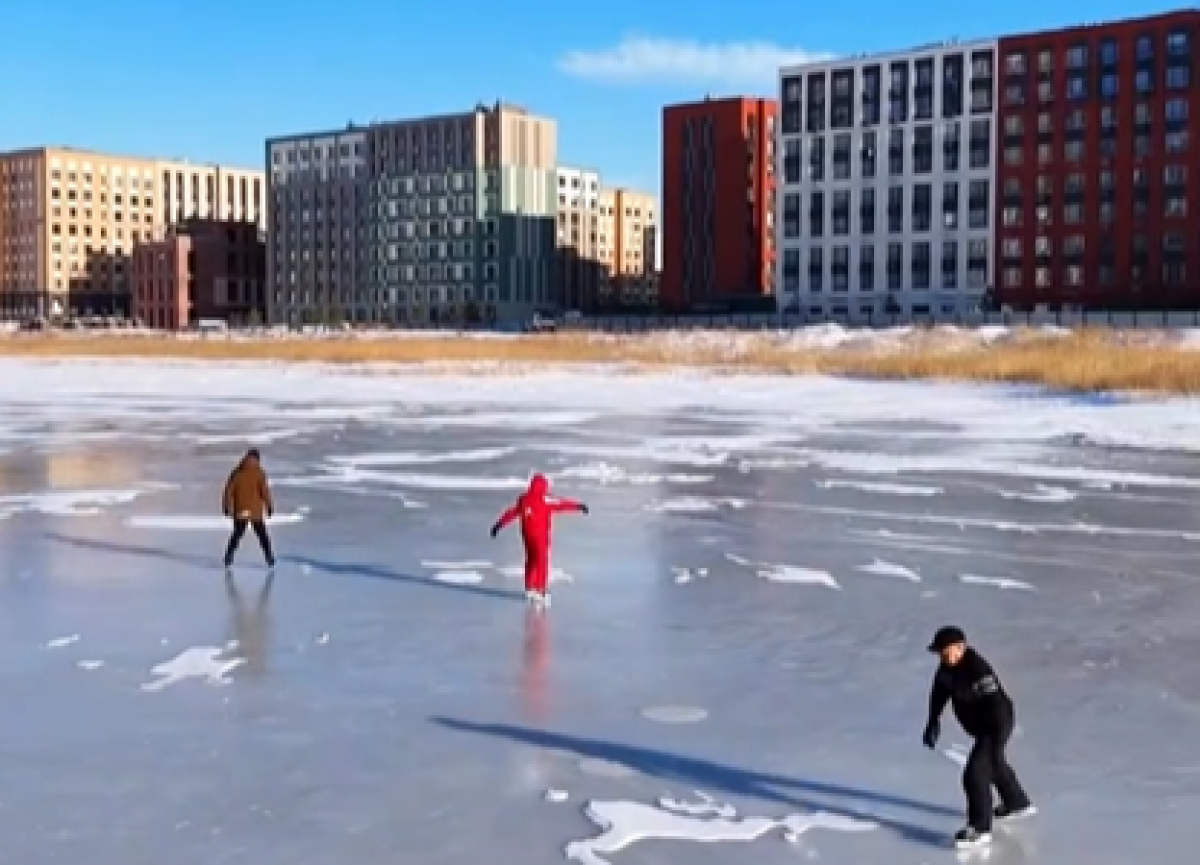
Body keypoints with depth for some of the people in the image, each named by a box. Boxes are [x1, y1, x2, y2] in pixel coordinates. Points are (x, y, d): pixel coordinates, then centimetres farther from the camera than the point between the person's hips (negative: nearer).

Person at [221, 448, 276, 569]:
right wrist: (269, 506, -2)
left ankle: (228, 558, 11)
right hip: (255, 511, -2)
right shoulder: (259, 473, -8)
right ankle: (269, 559, 8)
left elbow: (229, 490, 2)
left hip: (240, 511, 3)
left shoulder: (237, 473, 1)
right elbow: (265, 491, -11)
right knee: (262, 535, 8)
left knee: (237, 534, 16)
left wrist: (227, 507, 11)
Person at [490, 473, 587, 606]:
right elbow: (563, 504, -12)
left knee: (531, 560, 17)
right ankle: (541, 590, -4)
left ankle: (529, 589, 22)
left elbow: (510, 513, 9)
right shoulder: (545, 500, -14)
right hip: (541, 536, -6)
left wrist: (498, 525, 16)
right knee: (542, 562, 0)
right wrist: (579, 506, -7)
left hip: (527, 535, 6)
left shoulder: (523, 500, 3)